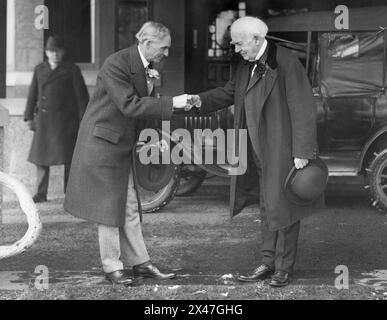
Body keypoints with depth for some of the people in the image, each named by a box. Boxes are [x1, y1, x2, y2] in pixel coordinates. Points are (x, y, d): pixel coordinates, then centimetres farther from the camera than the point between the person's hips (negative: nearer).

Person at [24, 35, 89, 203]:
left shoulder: (71, 70, 1)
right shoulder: (39, 69, 12)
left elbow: (81, 95, -1)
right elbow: (33, 94, 16)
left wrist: (84, 120, -6)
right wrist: (29, 117, 12)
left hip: (65, 121, -4)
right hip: (44, 121, 4)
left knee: (68, 157, -1)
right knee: (40, 157, 4)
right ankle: (41, 194, 12)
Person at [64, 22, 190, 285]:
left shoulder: (145, 67, 6)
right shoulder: (117, 64, -21)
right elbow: (129, 105, -28)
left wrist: (151, 85, -9)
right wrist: (171, 103, -29)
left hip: (122, 145, 8)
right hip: (103, 143, -8)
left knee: (130, 208, 11)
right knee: (109, 206, 0)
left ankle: (139, 262, 17)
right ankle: (112, 267, 9)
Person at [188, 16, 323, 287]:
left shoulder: (286, 63, -18)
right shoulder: (247, 66, 8)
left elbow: (303, 109, -18)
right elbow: (230, 92, 20)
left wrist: (302, 152, -20)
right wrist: (202, 100, 1)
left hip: (284, 151, -8)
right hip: (261, 152, 8)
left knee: (282, 207, 1)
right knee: (267, 209, 15)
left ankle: (284, 268, 12)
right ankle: (269, 263, 24)